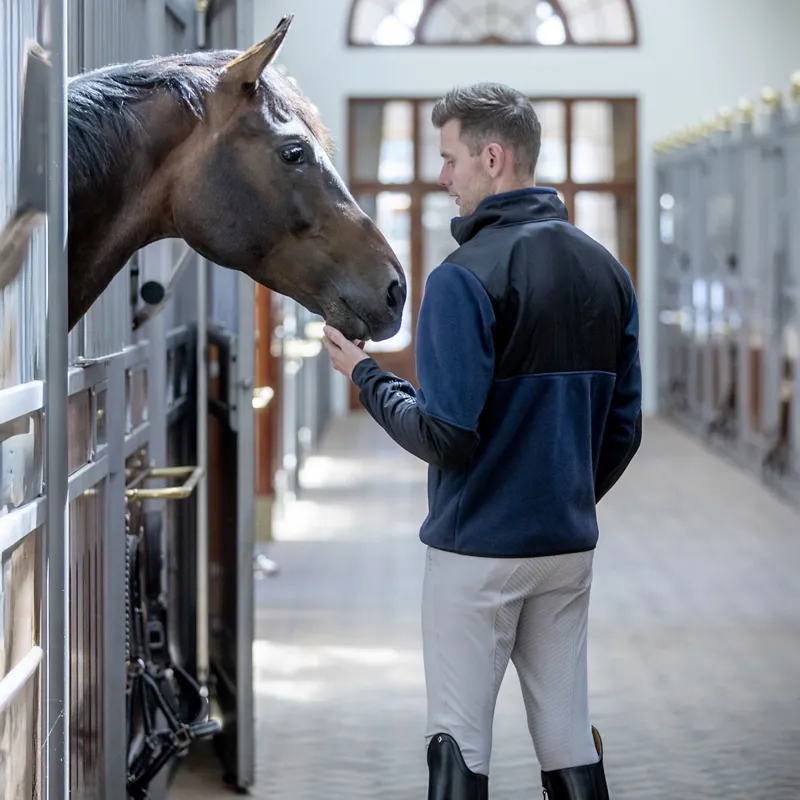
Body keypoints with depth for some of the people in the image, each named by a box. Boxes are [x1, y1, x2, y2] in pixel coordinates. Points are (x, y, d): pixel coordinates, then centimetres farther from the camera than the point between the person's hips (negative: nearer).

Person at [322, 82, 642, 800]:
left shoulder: (465, 278, -16)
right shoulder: (606, 271, 6)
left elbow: (446, 436, -19)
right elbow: (624, 428, 10)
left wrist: (366, 377, -5)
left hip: (478, 547, -6)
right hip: (571, 545, 6)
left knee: (460, 742, 3)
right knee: (570, 738, 12)